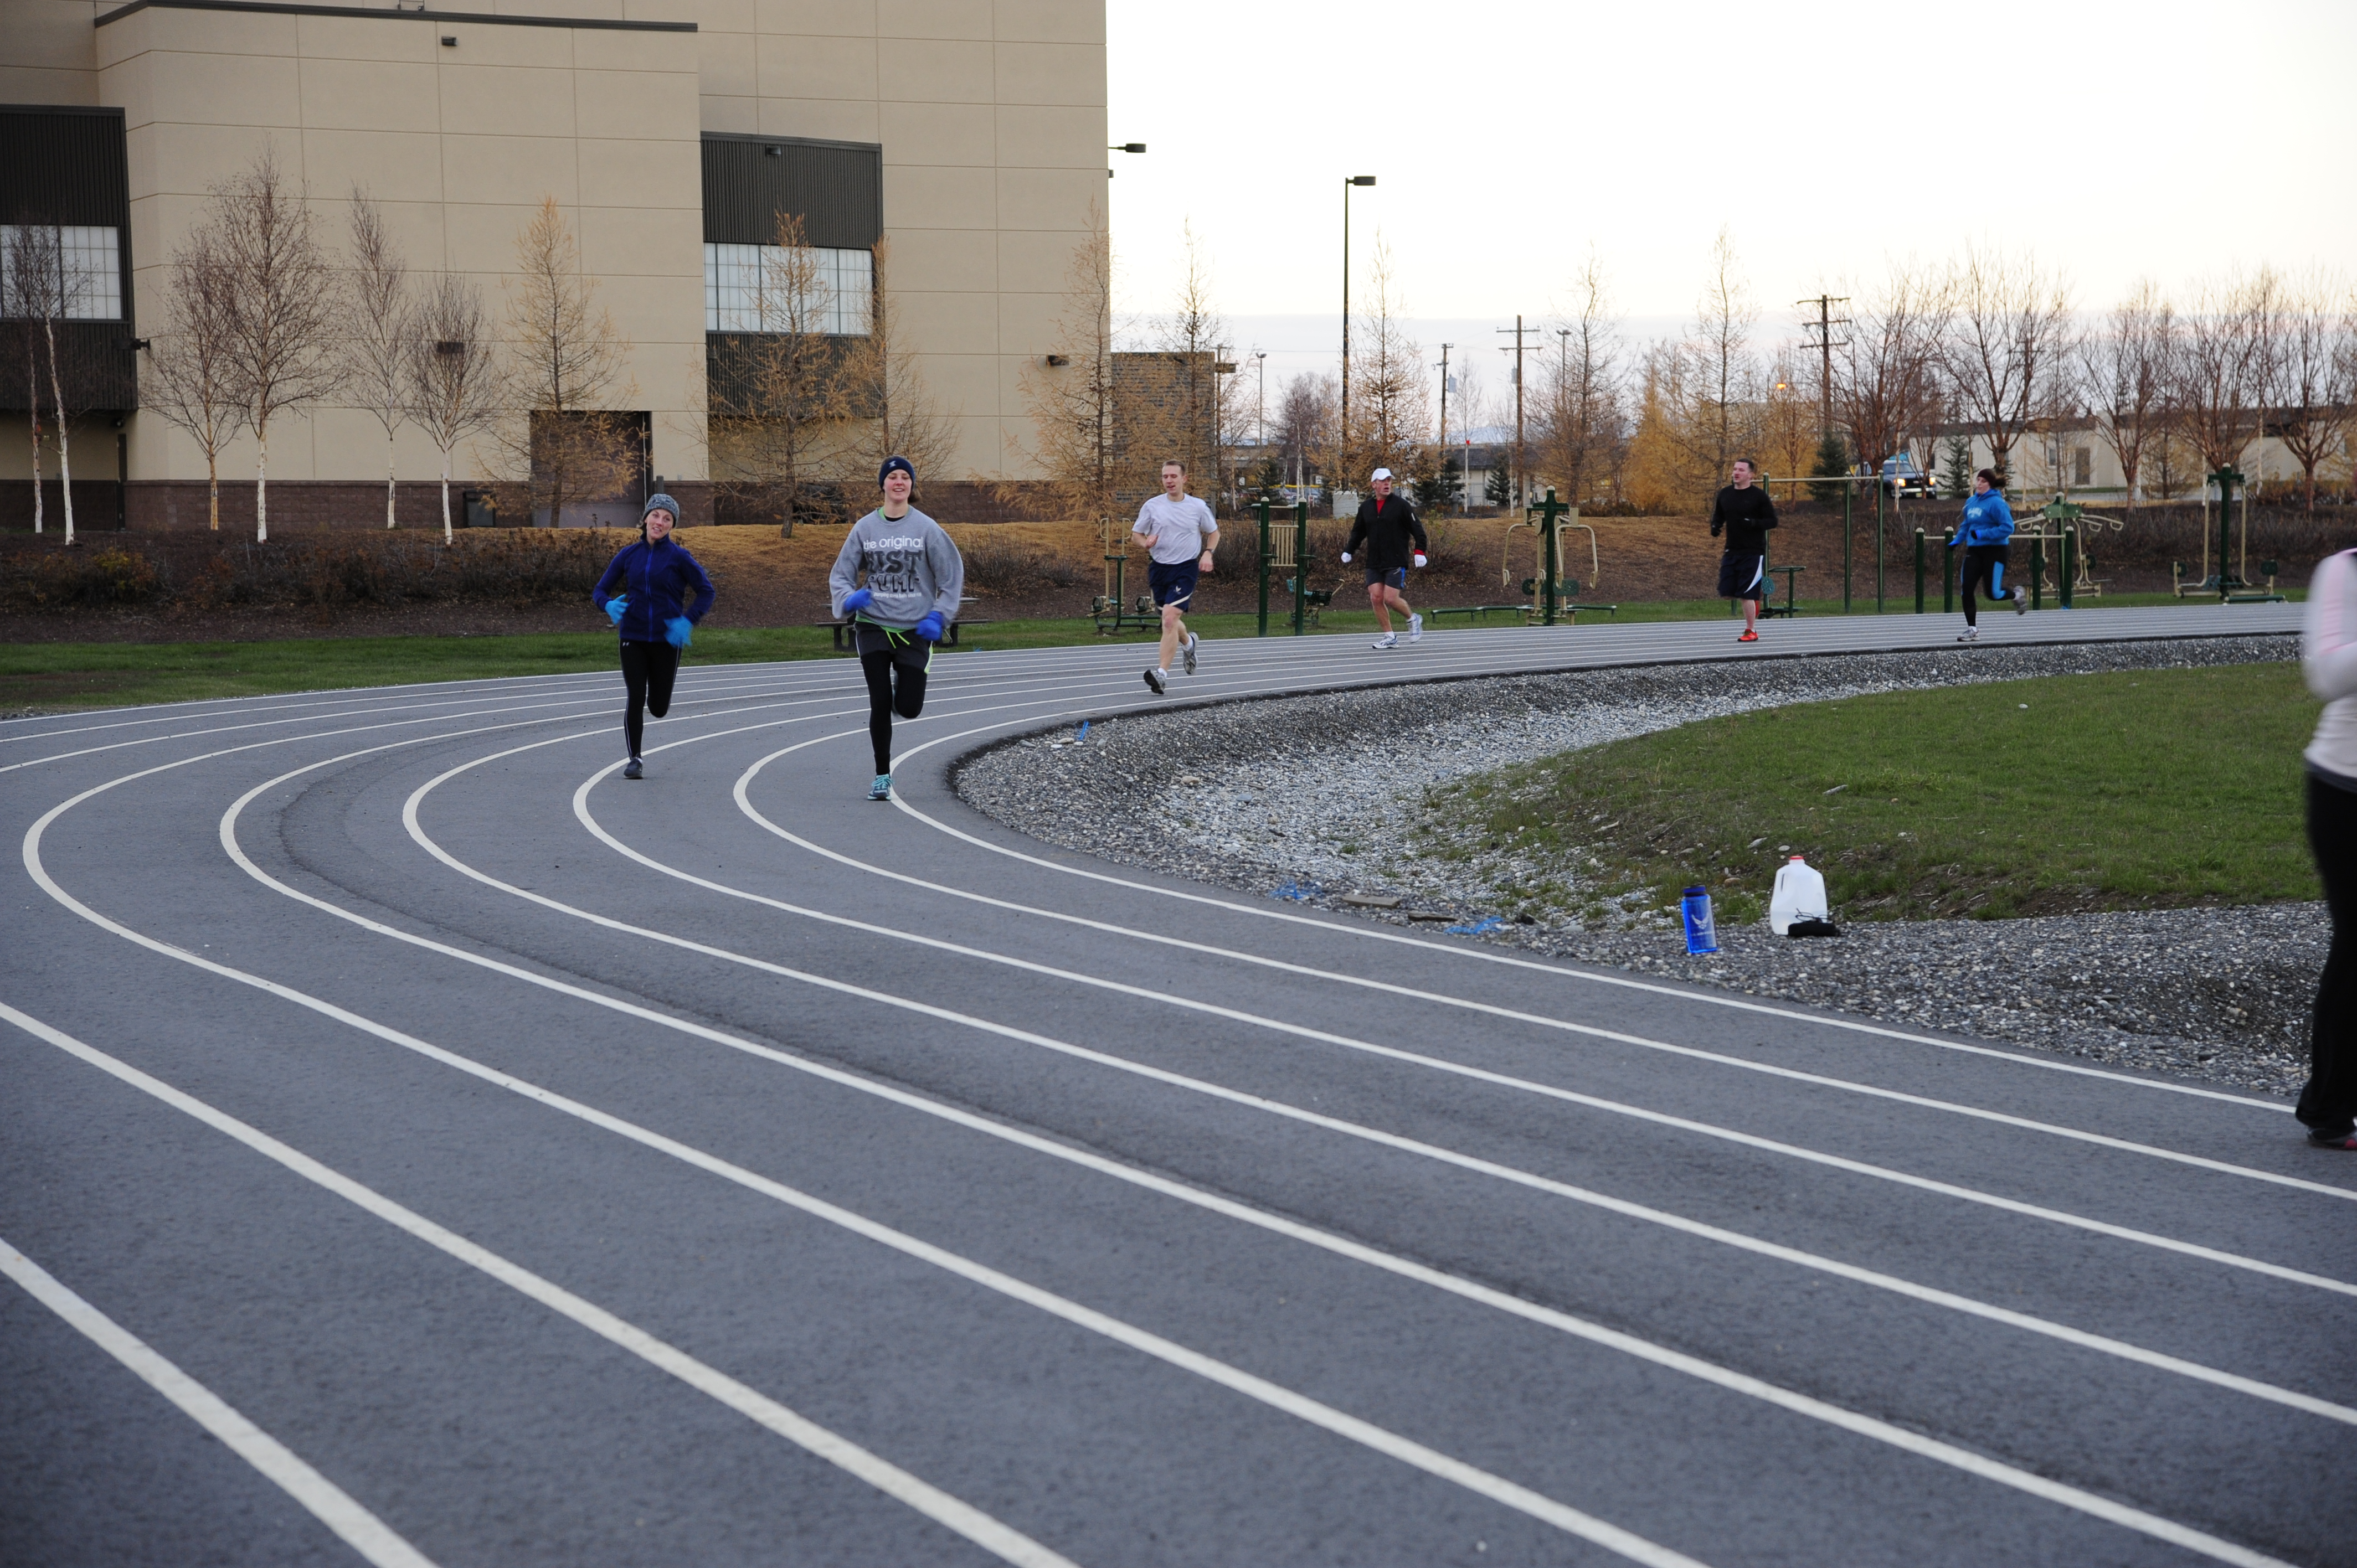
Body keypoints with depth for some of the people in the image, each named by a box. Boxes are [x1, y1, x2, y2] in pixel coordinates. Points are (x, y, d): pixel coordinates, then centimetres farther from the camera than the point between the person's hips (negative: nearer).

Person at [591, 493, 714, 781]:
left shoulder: (679, 557, -5)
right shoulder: (628, 555, 3)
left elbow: (706, 592, -2)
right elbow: (600, 590, 7)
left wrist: (688, 621, -17)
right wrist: (608, 605, -17)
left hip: (667, 639, -1)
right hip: (633, 638, 1)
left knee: (659, 708, 5)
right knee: (635, 699, -10)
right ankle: (634, 760, 3)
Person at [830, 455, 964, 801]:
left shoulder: (927, 529, -2)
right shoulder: (865, 528, 2)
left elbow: (953, 575, 4)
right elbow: (840, 574, 7)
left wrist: (938, 617, -6)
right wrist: (849, 599, -14)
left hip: (915, 630, -1)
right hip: (874, 627, 1)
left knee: (909, 708, -4)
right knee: (880, 703, -6)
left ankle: (903, 686, 34)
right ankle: (882, 776, 8)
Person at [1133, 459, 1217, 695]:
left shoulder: (1198, 507, 0)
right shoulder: (1152, 506, 1)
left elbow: (1214, 532, 14)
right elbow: (1137, 533, 9)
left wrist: (1208, 553, -4)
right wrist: (1146, 543, -14)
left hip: (1186, 569, -3)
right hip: (1159, 567, 4)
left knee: (1170, 618, -19)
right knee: (1170, 621, 16)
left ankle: (1162, 673, -20)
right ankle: (1188, 643, 51)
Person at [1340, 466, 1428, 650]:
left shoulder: (1400, 504, -4)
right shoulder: (1366, 507, 9)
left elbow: (1417, 529, -3)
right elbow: (1358, 532, 21)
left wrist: (1420, 551, -11)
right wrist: (1348, 551, 12)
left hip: (1396, 562, -5)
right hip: (1374, 563, 5)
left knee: (1391, 599, -12)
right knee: (1376, 598, -4)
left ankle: (1413, 619, 17)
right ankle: (1390, 637, 7)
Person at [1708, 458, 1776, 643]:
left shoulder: (1759, 496, -7)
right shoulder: (1725, 494, 9)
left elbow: (1772, 521, -5)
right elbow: (1718, 517, 21)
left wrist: (1754, 524, -23)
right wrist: (1715, 528, -1)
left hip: (1753, 553, -6)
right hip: (1731, 551, 6)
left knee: (1747, 594, -8)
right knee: (1726, 593, 2)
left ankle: (1750, 631, 4)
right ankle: (1757, 594, 31)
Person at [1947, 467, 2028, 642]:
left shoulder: (1996, 503, -14)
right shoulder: (1971, 502, 10)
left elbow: (2008, 528, -19)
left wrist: (1983, 534, -23)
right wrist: (1957, 540, 12)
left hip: (1994, 551, -7)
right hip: (1974, 551, 7)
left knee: (1993, 594, -4)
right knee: (1967, 590, -6)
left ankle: (2016, 594, 30)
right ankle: (1972, 629, 2)